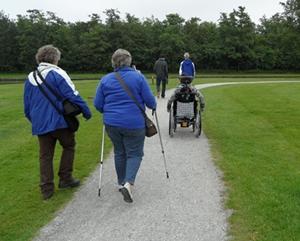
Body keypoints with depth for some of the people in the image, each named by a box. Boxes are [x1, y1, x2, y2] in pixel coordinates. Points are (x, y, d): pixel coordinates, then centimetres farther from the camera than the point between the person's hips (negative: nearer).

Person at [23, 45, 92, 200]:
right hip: (60, 122, -5)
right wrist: (86, 111, -3)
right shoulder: (57, 74, -8)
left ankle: (46, 189, 12)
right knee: (69, 147, 16)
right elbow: (73, 96, -13)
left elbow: (27, 106, 18)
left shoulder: (30, 78, 12)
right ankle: (65, 179, 14)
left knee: (45, 155, 11)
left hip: (40, 125, 5)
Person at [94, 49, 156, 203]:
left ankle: (121, 183, 28)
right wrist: (153, 106, 18)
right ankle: (128, 183, -14)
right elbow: (149, 100, -5)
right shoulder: (138, 77, -5)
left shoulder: (105, 79, 3)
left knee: (119, 152, 19)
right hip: (134, 124, -3)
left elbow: (97, 104, 3)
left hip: (112, 123, 3)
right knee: (134, 153, 5)